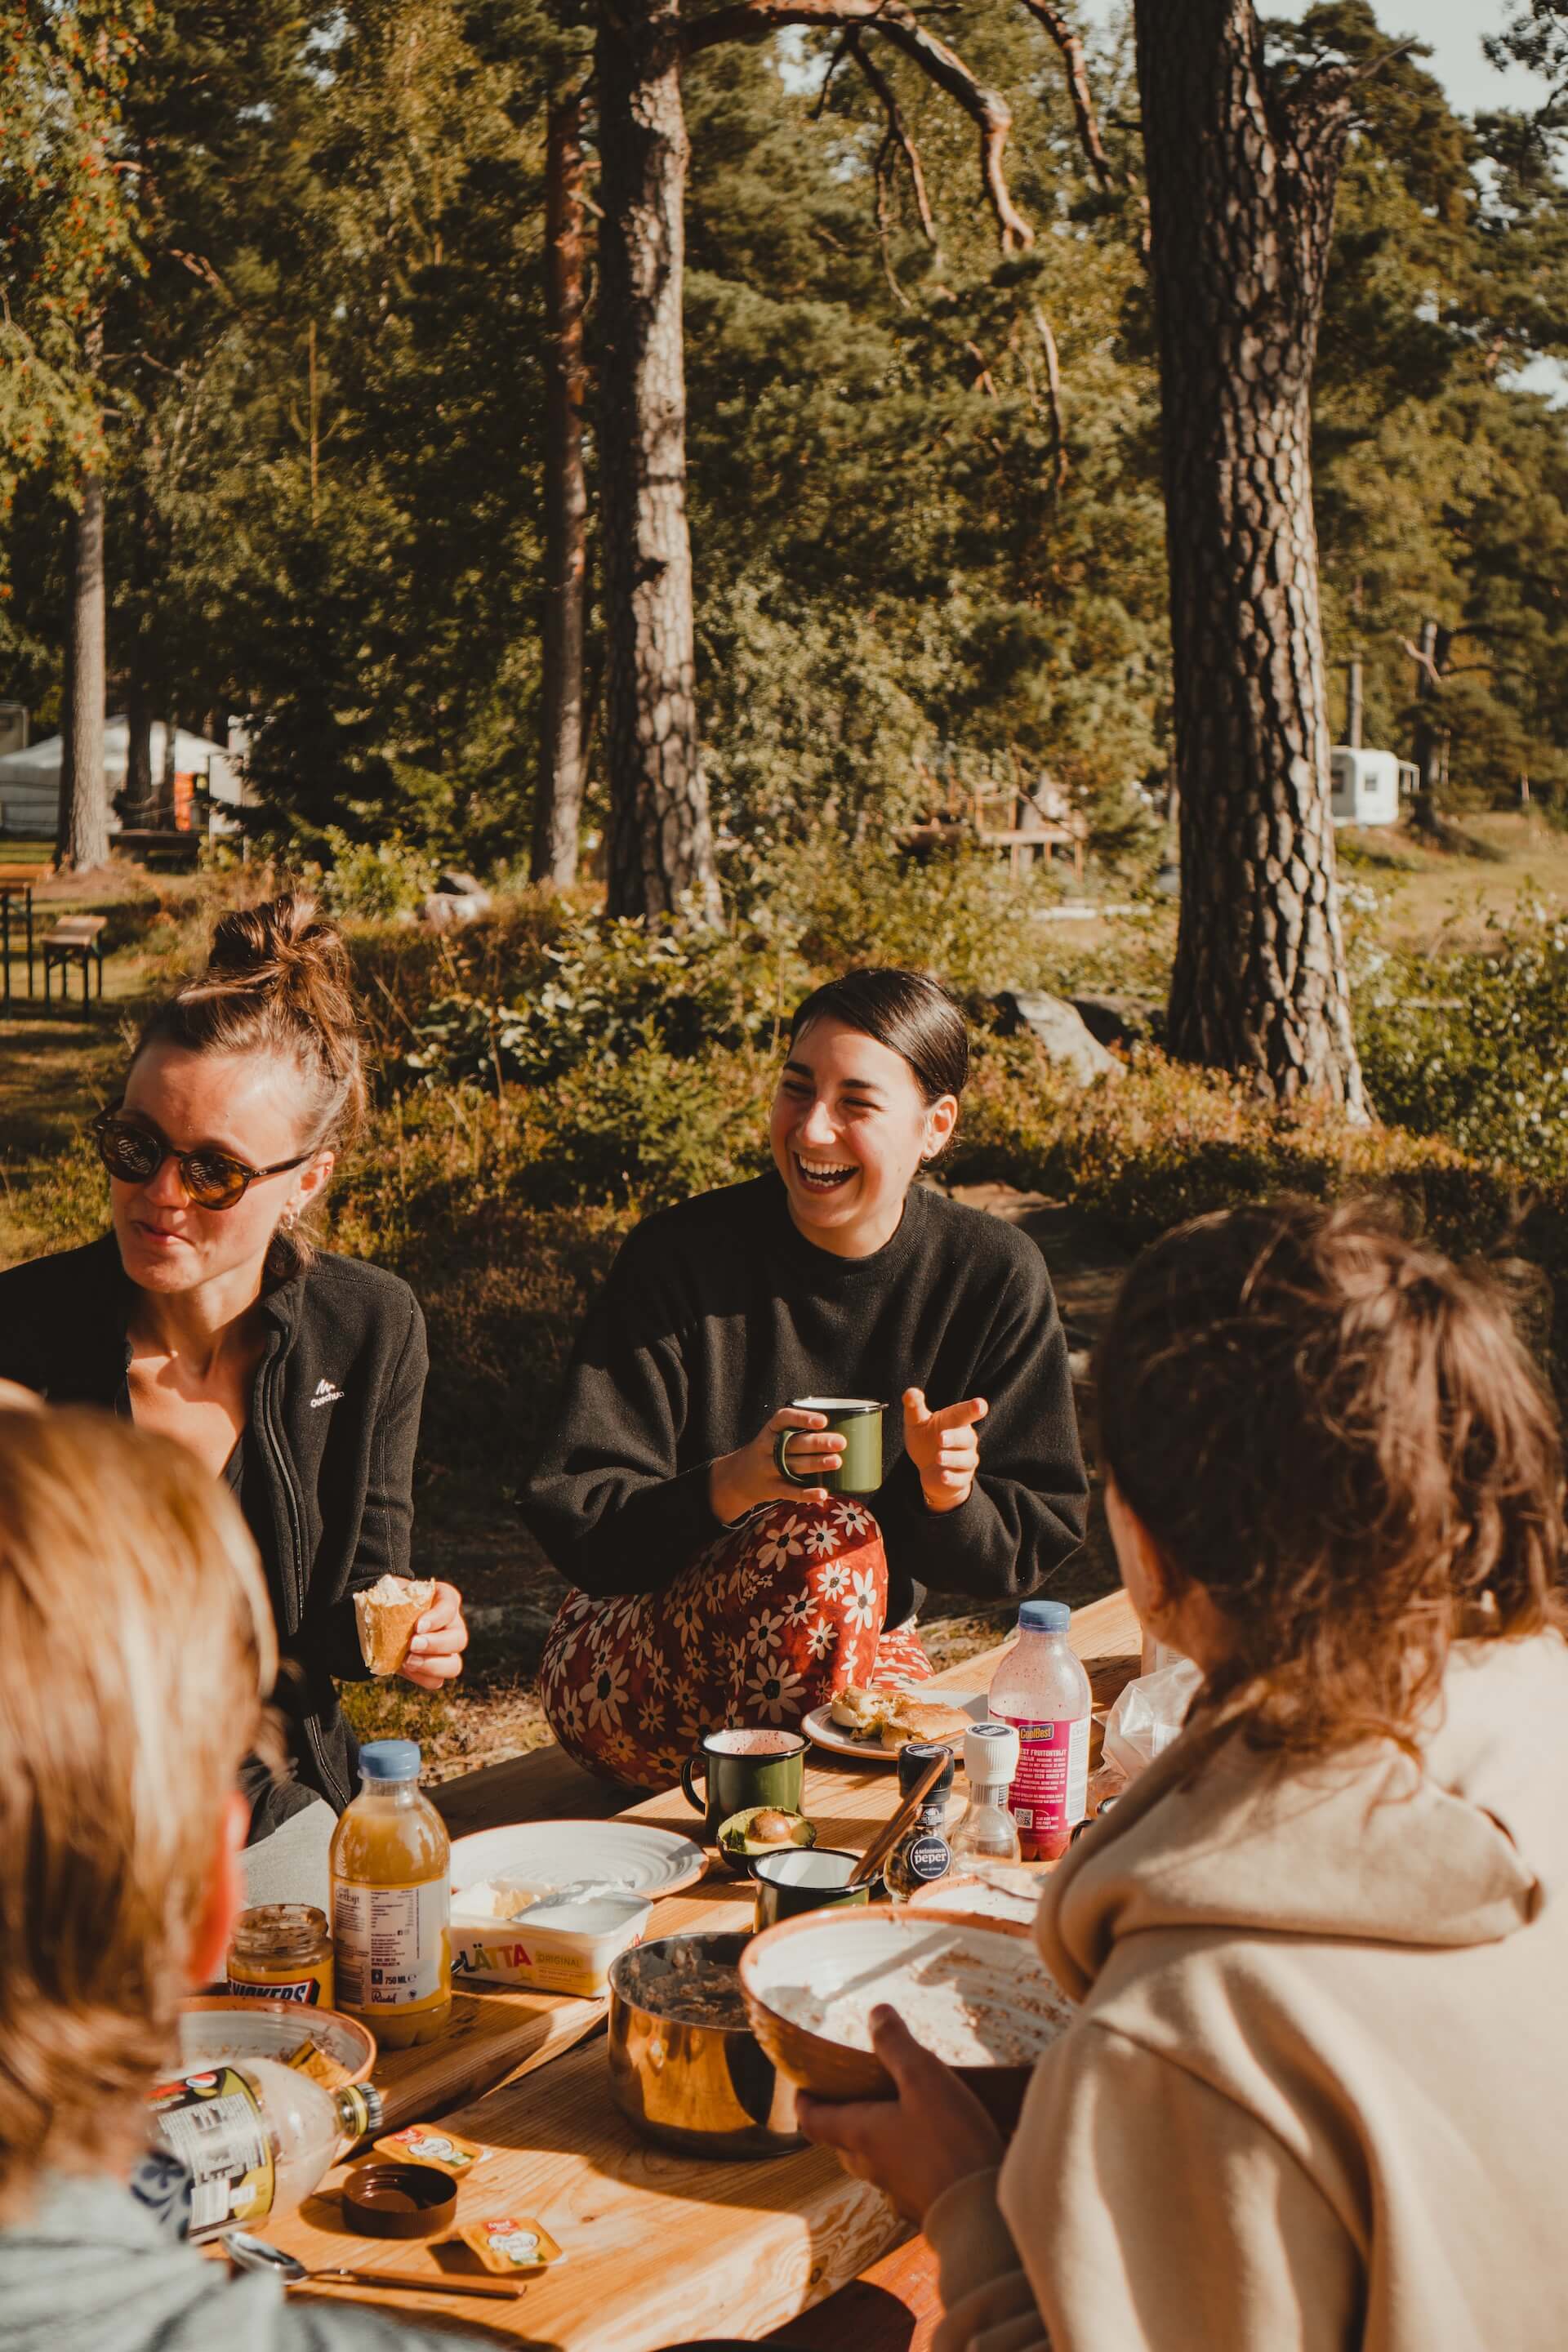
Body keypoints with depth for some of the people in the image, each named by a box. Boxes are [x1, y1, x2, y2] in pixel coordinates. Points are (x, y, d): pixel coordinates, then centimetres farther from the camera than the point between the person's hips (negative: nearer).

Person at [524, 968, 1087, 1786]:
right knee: (829, 1539, -30)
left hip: (863, 1650, 3)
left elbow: (1032, 1544, -1)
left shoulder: (993, 1276, -4)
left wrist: (950, 1494, -24)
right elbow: (574, 1522, -15)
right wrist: (732, 1484, -34)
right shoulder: (680, 1253, -12)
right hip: (628, 1665, -2)